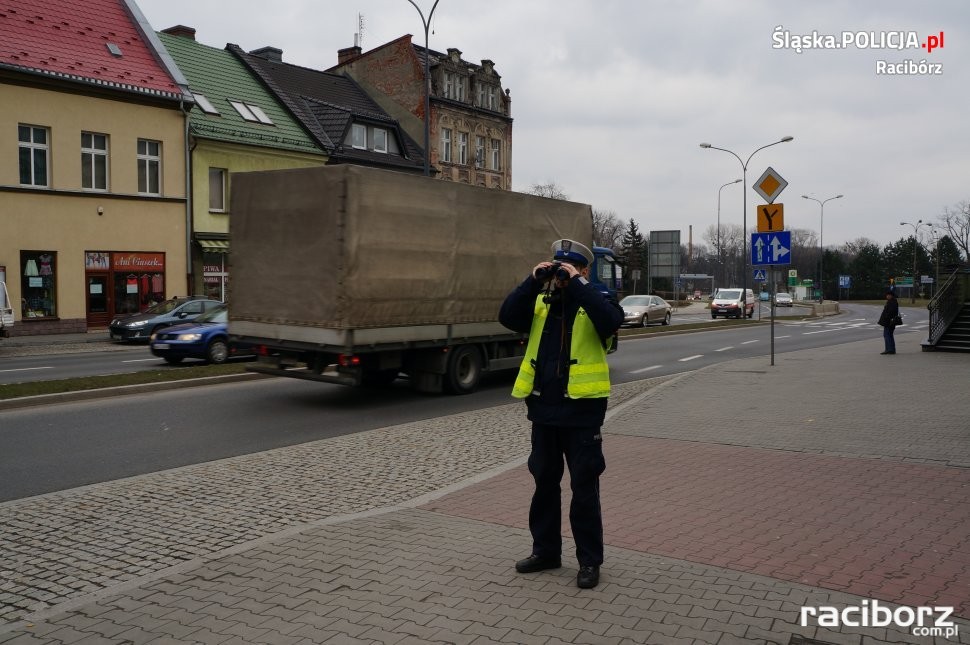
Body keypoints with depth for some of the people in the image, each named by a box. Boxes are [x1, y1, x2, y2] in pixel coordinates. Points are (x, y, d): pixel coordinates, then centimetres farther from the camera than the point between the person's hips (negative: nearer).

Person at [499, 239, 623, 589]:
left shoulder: (594, 302, -3)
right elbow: (507, 316, -7)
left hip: (581, 409, -5)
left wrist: (577, 285, -23)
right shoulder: (540, 302, 9)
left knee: (584, 486, 4)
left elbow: (611, 320, -26)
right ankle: (546, 550, 29)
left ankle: (589, 560, 16)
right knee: (545, 481, 15)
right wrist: (533, 281, -14)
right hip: (543, 407, 5)